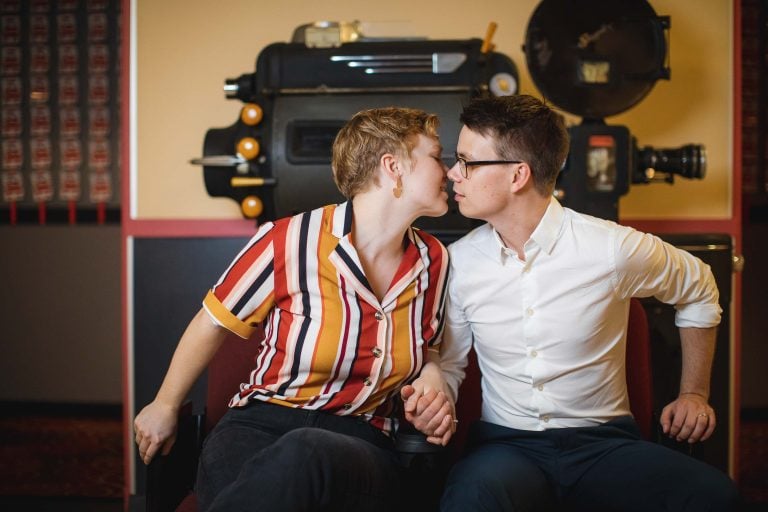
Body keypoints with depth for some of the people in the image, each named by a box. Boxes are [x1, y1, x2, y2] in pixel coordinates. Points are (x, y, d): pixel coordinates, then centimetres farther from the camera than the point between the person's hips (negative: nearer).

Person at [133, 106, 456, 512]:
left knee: (306, 457, -39)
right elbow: (214, 323, 5)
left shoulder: (433, 261, 4)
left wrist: (432, 385, -1)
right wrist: (165, 405, 18)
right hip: (262, 423, -2)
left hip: (360, 443, 2)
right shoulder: (289, 241, -11)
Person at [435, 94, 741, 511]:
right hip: (506, 444, 0)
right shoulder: (457, 262, -3)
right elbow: (448, 362, 9)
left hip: (603, 443, 1)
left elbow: (698, 290, 11)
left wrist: (694, 393, 12)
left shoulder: (613, 249, -9)